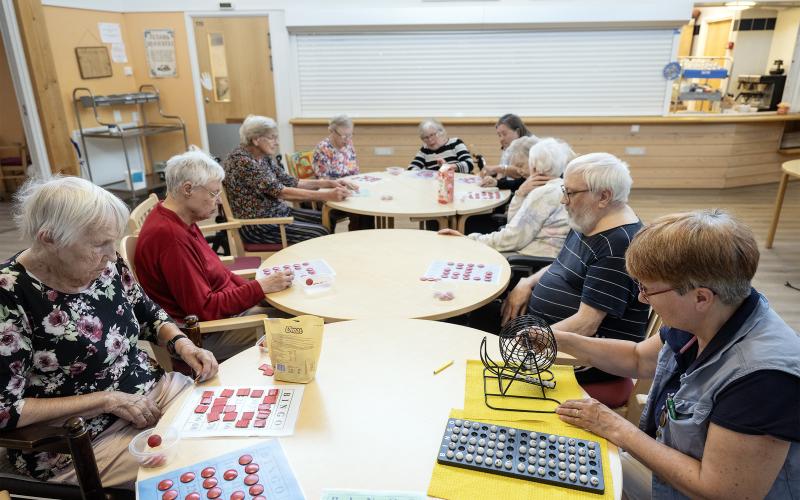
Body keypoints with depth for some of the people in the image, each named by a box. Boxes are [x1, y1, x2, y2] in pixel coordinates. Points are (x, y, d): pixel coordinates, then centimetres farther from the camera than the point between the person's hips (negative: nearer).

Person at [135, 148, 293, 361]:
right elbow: (205, 308, -24)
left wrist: (255, 289, 0)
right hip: (203, 337, -9)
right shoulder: (169, 236, -27)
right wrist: (260, 287, -19)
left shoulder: (183, 222, 5)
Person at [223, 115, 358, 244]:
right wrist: (327, 196, -31)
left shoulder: (265, 158, 7)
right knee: (319, 234, -18)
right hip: (255, 225, -9)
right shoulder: (241, 161, -21)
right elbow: (280, 192, -27)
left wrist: (329, 183, -6)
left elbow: (290, 182, 6)